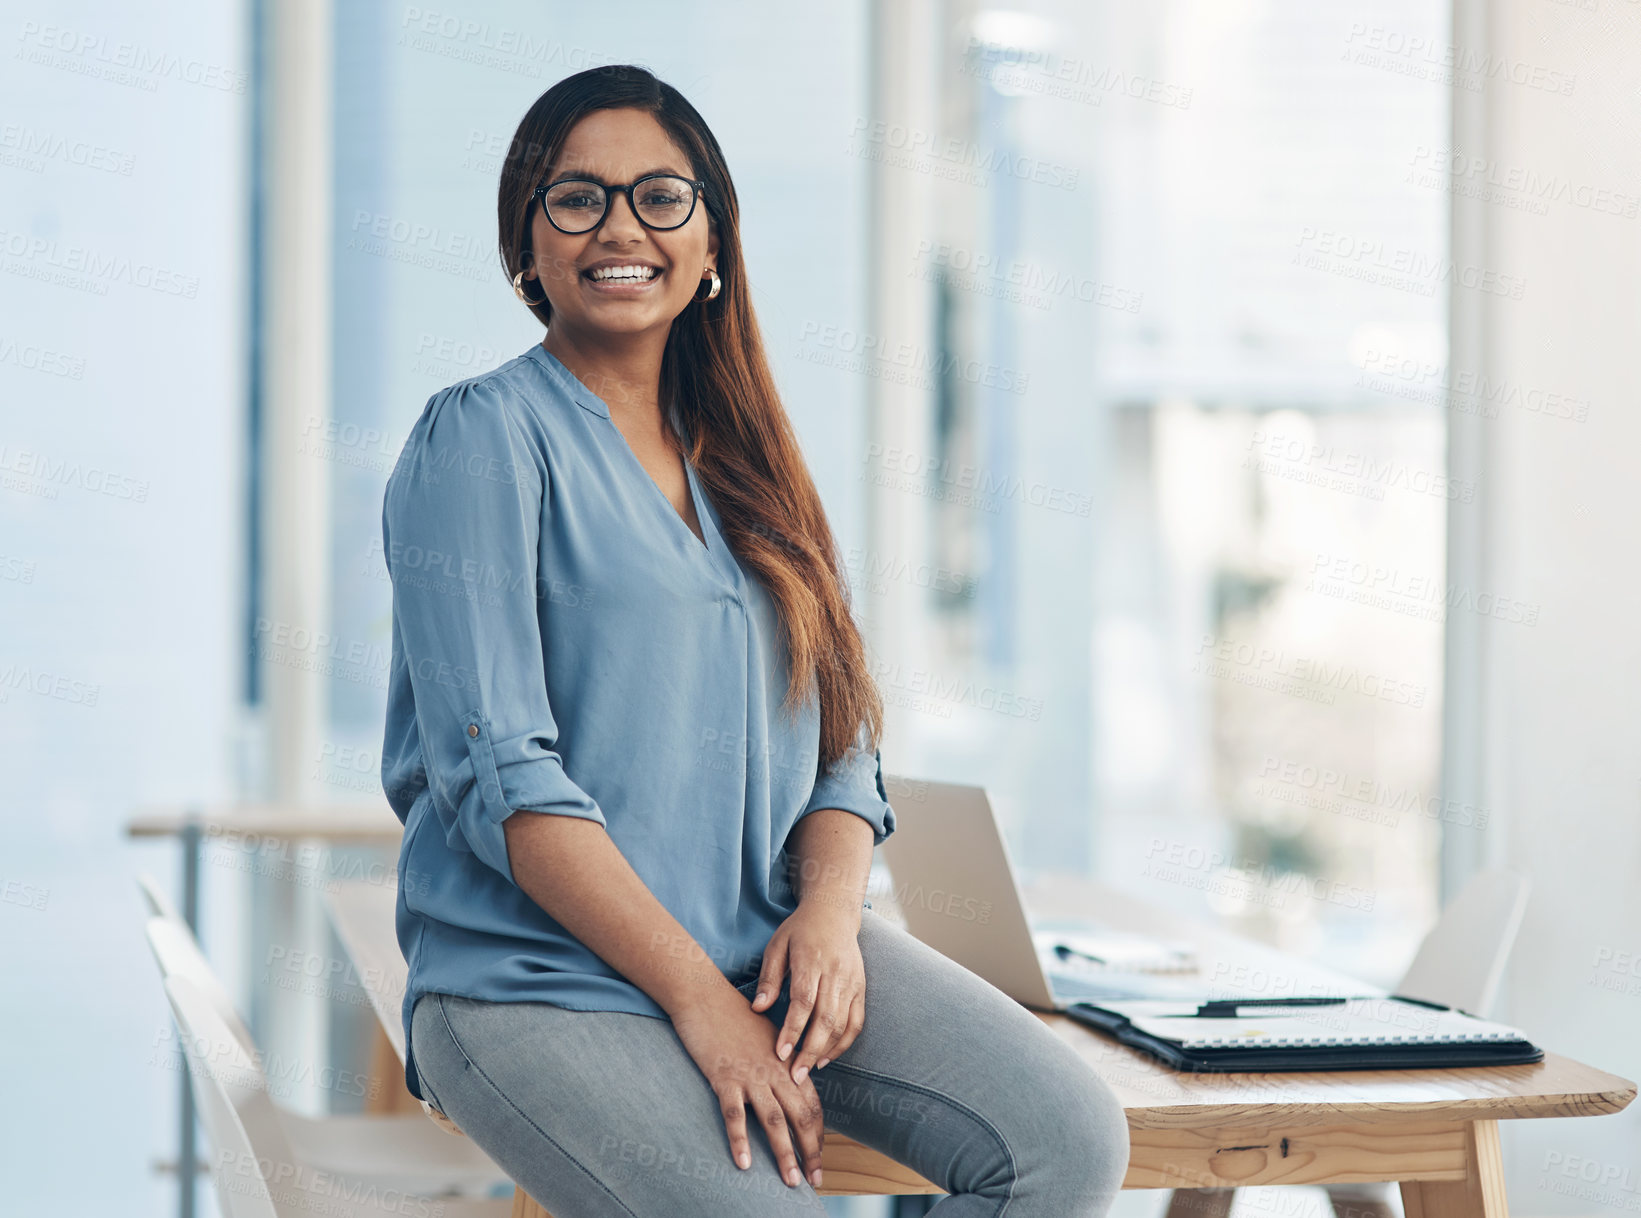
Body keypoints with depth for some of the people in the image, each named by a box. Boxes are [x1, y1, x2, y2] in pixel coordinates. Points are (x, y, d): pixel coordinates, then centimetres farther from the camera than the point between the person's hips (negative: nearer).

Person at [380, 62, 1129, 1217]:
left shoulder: (749, 461, 17)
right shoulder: (485, 439, -3)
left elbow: (842, 741, 14)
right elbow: (499, 771, -12)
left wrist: (830, 910, -8)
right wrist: (698, 996, -18)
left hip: (772, 945, 6)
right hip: (541, 979, -6)